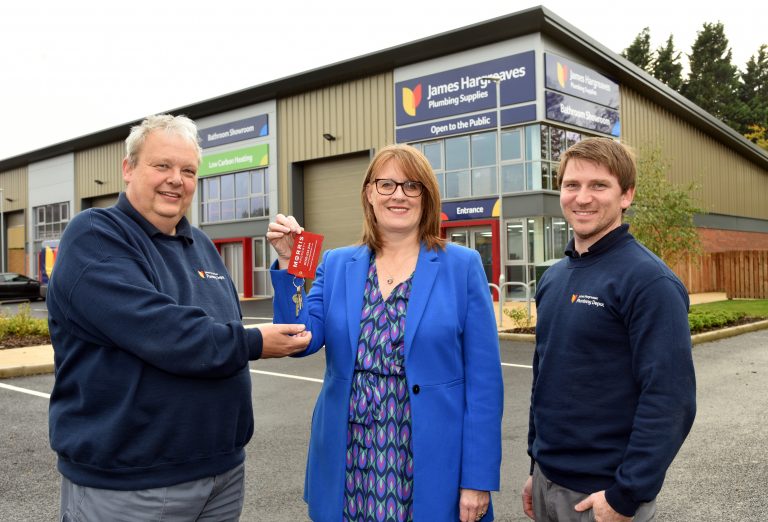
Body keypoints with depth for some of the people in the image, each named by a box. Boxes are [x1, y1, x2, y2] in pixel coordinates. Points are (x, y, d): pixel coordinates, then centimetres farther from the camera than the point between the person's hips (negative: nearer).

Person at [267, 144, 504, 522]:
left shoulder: (462, 266, -4)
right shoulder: (337, 265, 5)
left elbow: (483, 379, -6)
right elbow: (301, 341, -5)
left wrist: (479, 478, -8)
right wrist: (288, 265, -14)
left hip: (429, 466, -2)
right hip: (348, 464, 3)